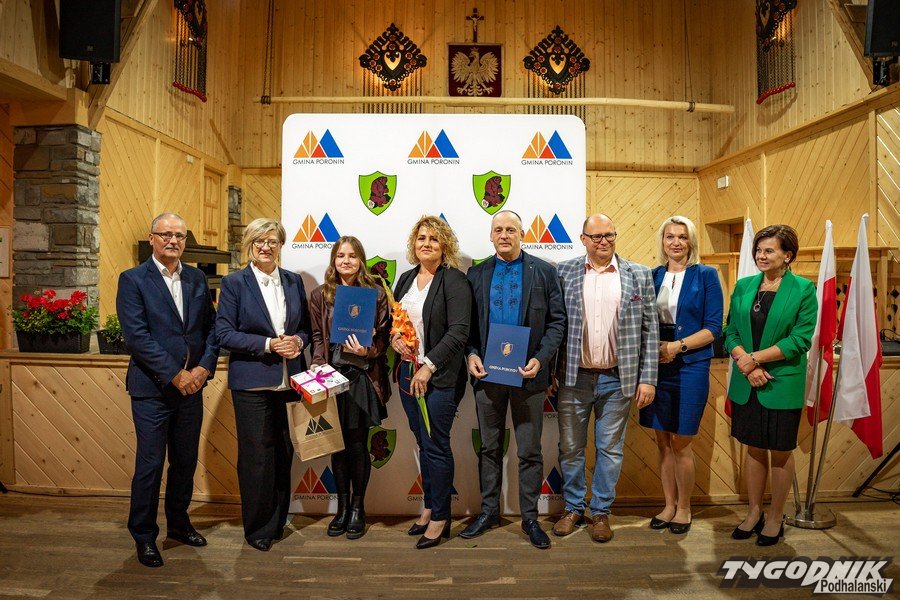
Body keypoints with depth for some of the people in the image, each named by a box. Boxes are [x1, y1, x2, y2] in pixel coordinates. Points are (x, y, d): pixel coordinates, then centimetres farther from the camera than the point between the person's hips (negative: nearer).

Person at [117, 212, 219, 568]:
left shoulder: (197, 278, 9)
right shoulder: (133, 280, -5)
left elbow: (211, 327, 8)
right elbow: (136, 336, -13)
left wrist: (205, 367, -7)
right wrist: (175, 375, -16)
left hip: (192, 386, 5)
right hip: (152, 389, -5)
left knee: (186, 461, 15)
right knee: (150, 465, 3)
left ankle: (179, 523, 33)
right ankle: (144, 536, 21)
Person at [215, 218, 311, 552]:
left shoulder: (293, 282, 10)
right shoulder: (234, 283, -2)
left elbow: (306, 325, 15)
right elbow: (224, 333, -7)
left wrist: (298, 341, -7)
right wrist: (268, 345, -16)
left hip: (289, 380, 4)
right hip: (252, 382, -4)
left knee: (284, 452, 11)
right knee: (257, 455, 2)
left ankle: (278, 521, 29)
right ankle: (258, 528, 20)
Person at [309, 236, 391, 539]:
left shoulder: (376, 293, 2)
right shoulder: (321, 295, 9)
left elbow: (383, 335, 2)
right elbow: (317, 336, 7)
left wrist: (368, 350, -17)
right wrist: (318, 367, -6)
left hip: (362, 376, -2)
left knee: (358, 445, 2)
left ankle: (358, 507, 21)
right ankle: (342, 506, 24)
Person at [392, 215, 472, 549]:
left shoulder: (455, 281, -10)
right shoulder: (406, 279, 12)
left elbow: (458, 332, -16)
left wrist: (428, 366, -18)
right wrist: (393, 338, -3)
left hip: (439, 376, -6)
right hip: (407, 371, 7)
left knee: (436, 445, 1)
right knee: (423, 443, 15)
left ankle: (441, 518, 16)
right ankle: (430, 507, 30)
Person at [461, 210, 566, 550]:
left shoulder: (544, 272, 1)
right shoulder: (476, 274, 7)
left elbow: (557, 320, -1)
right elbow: (467, 322, 8)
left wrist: (541, 359, -14)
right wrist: (471, 354, -9)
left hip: (528, 374, -2)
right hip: (487, 371, 2)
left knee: (530, 451, 8)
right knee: (489, 448, 13)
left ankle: (530, 517, 23)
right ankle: (489, 511, 28)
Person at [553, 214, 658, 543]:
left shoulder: (639, 275, 3)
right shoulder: (564, 272, 2)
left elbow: (650, 330, 3)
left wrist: (648, 378, -2)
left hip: (617, 379, 0)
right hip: (573, 377, 0)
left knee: (610, 449, 10)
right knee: (570, 447, 11)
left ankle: (601, 512, 28)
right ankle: (573, 509, 30)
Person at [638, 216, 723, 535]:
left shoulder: (706, 275, -1)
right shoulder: (652, 276, 9)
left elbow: (713, 328, -5)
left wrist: (679, 346, -16)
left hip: (690, 367, -3)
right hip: (656, 366, 4)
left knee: (680, 443, 3)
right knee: (663, 441, 11)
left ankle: (684, 509, 23)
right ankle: (669, 505, 26)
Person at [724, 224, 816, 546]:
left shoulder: (804, 289, -6)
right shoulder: (743, 286, 6)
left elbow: (800, 339, -12)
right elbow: (730, 331, 3)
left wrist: (754, 358, -17)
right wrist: (746, 365, -13)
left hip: (783, 383, -3)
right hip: (746, 384, 4)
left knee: (781, 452, 9)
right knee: (754, 448, 14)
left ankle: (775, 518, 26)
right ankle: (754, 513, 29)